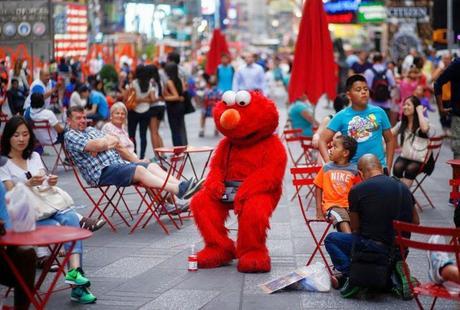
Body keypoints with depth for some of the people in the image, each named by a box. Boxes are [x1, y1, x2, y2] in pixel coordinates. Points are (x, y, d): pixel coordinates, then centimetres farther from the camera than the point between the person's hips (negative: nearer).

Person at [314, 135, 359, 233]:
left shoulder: (354, 170, 5)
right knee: (342, 218, -33)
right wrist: (319, 211, 5)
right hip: (332, 205, -1)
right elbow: (319, 188, 11)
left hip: (350, 205, 1)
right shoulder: (326, 168, 7)